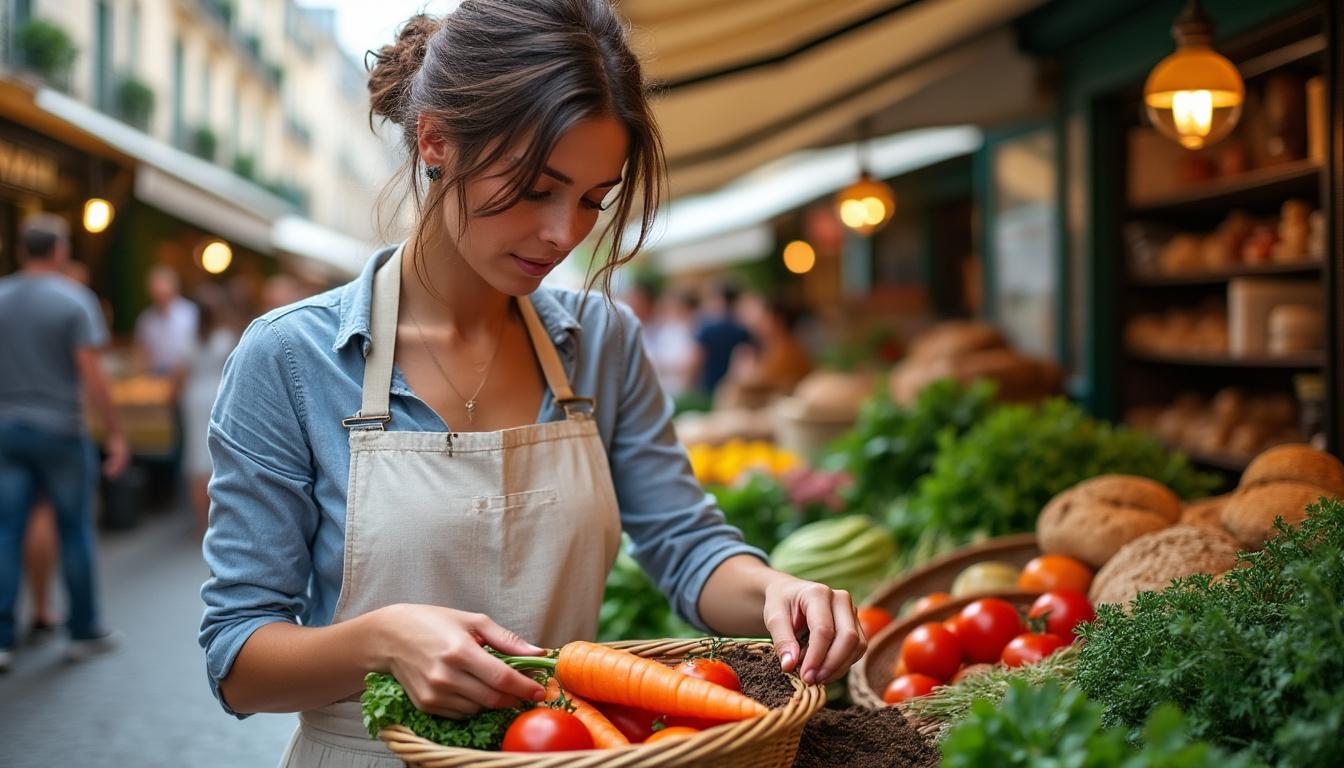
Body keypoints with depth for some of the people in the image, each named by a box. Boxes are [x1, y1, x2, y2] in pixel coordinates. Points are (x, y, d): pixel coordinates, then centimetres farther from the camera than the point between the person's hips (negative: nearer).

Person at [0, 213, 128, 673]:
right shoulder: (74, 300, -8)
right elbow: (91, 375, -13)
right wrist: (115, 433, -7)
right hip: (61, 431, -3)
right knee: (75, 531, 7)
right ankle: (84, 632, 17)